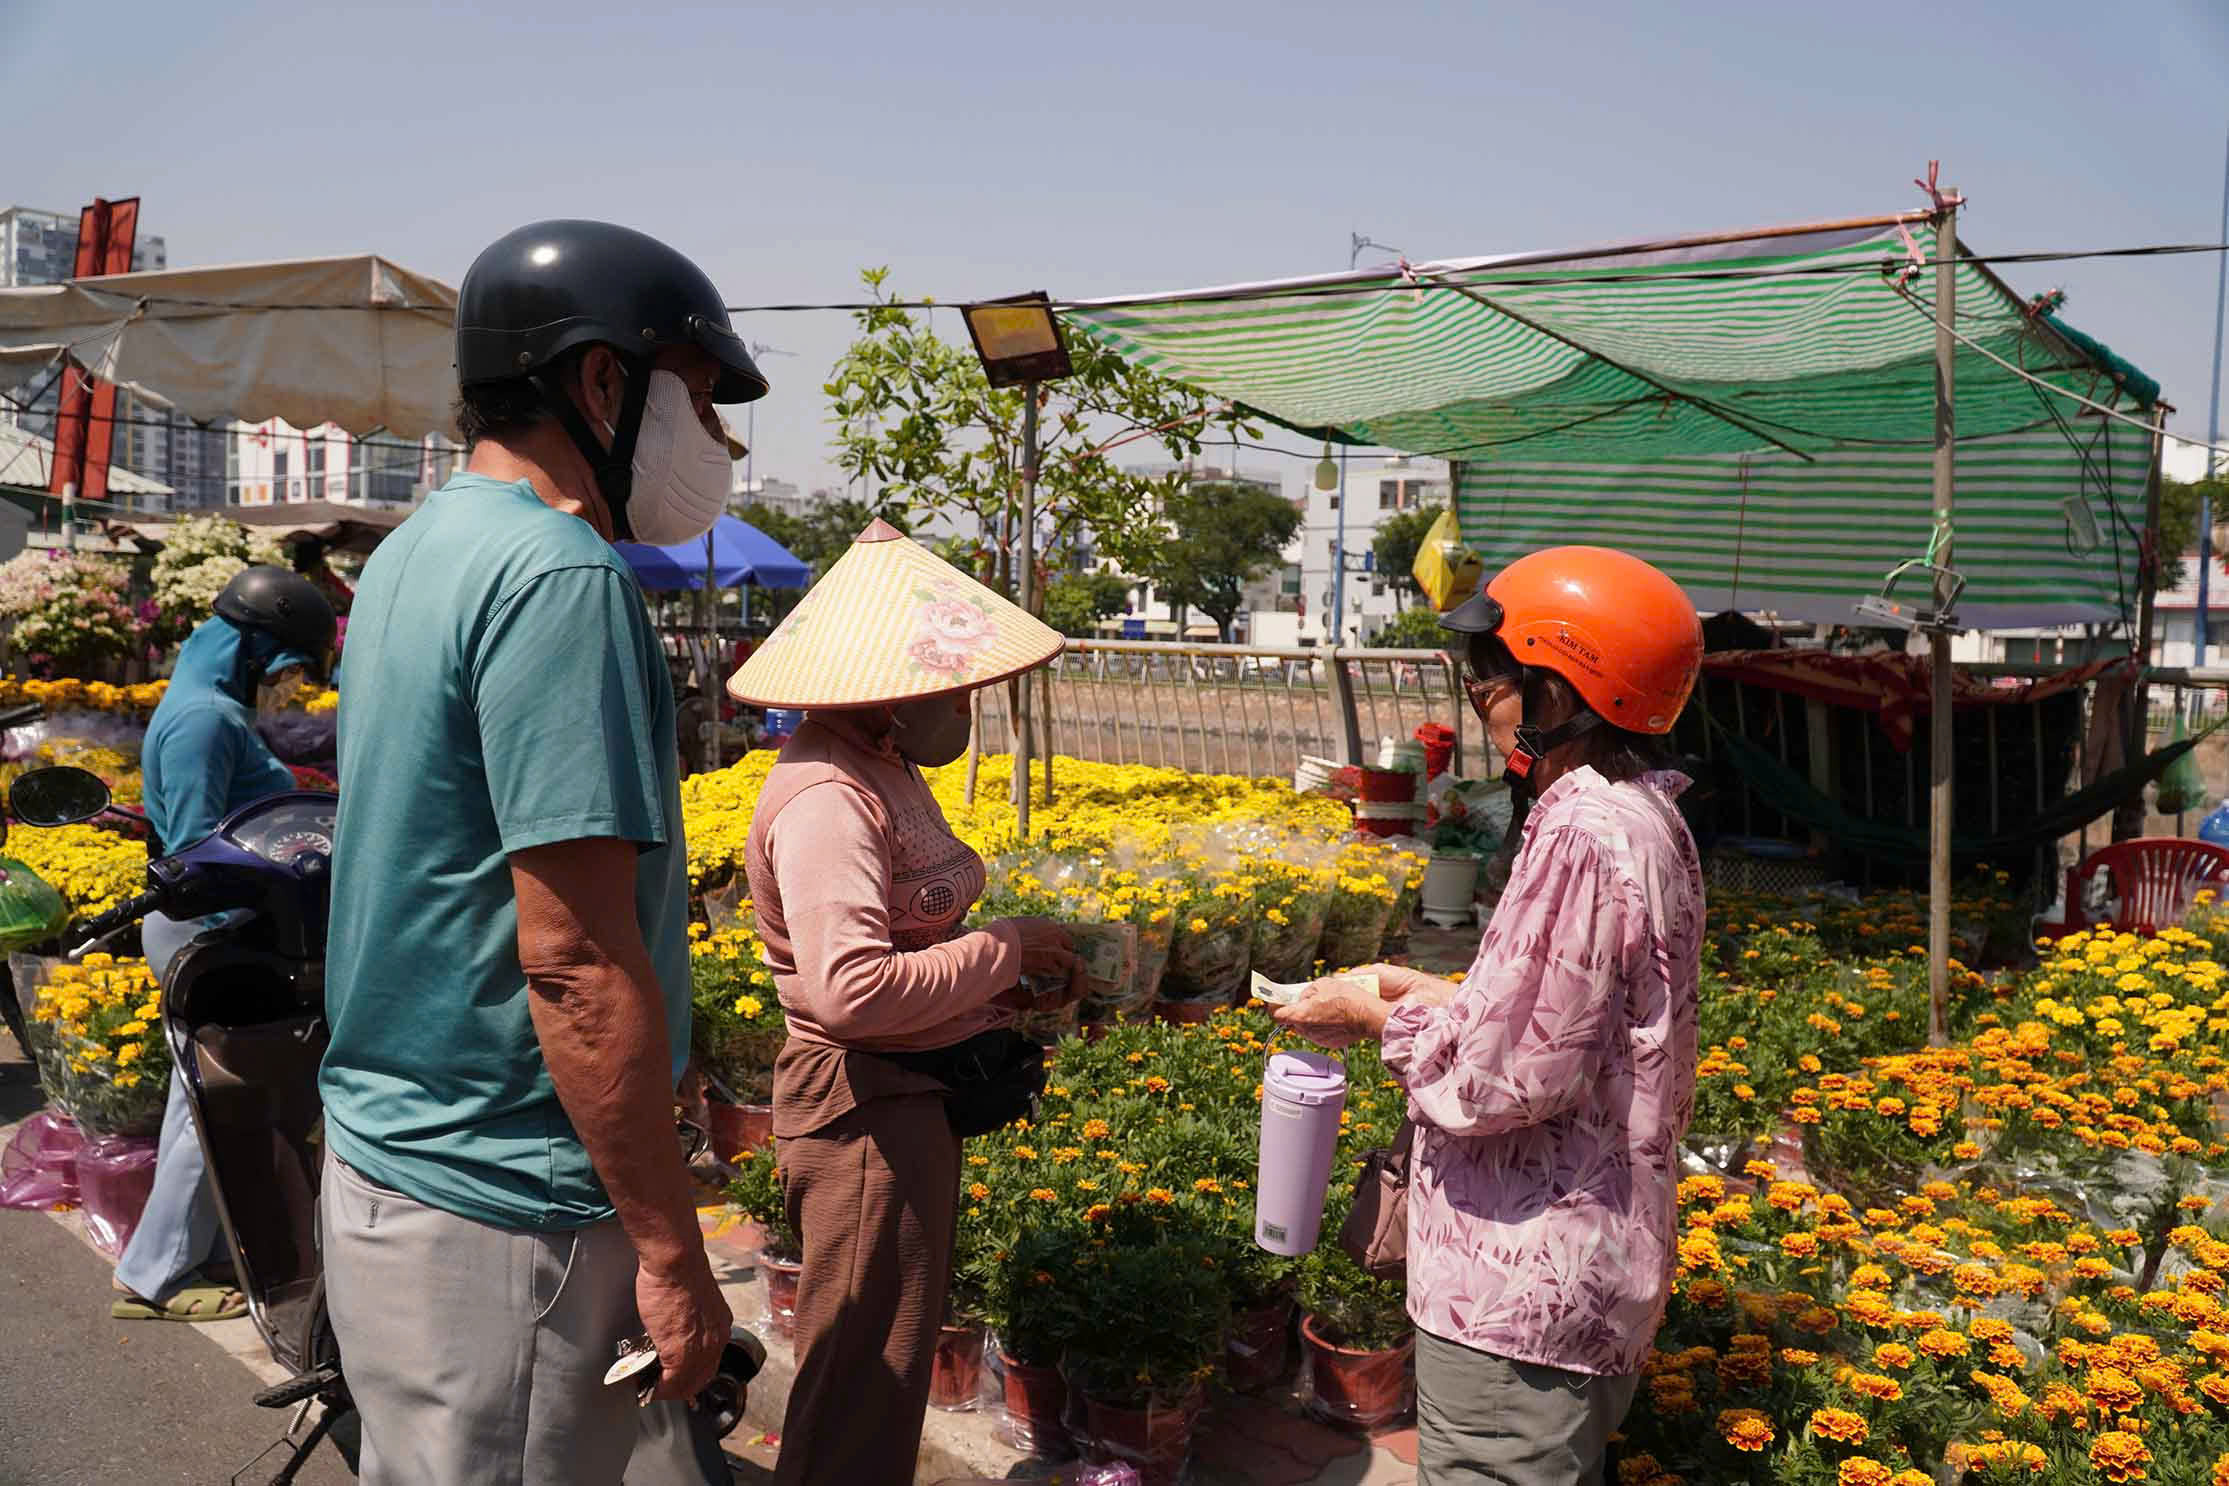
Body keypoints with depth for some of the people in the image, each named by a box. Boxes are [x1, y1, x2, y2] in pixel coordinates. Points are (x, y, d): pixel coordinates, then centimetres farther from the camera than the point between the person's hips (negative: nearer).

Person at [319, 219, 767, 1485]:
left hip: (383, 1157, 9)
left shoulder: (416, 553, 11)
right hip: (497, 1215, -9)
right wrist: (674, 1255, -17)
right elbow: (576, 962, -25)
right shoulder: (561, 579, -20)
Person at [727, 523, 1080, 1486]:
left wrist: (1013, 973, 2)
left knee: (884, 1370, 23)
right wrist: (1002, 951, -20)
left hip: (908, 1098, 10)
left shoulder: (878, 769, 9)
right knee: (865, 1383, 5)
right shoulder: (825, 798, -23)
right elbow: (852, 990, -32)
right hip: (869, 1109, -10)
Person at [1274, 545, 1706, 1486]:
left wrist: (1378, 1018, -9)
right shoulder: (1638, 817, 8)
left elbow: (1511, 1075, -24)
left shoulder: (1584, 835, -24)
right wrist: (1431, 995, 9)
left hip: (1520, 1296, -10)